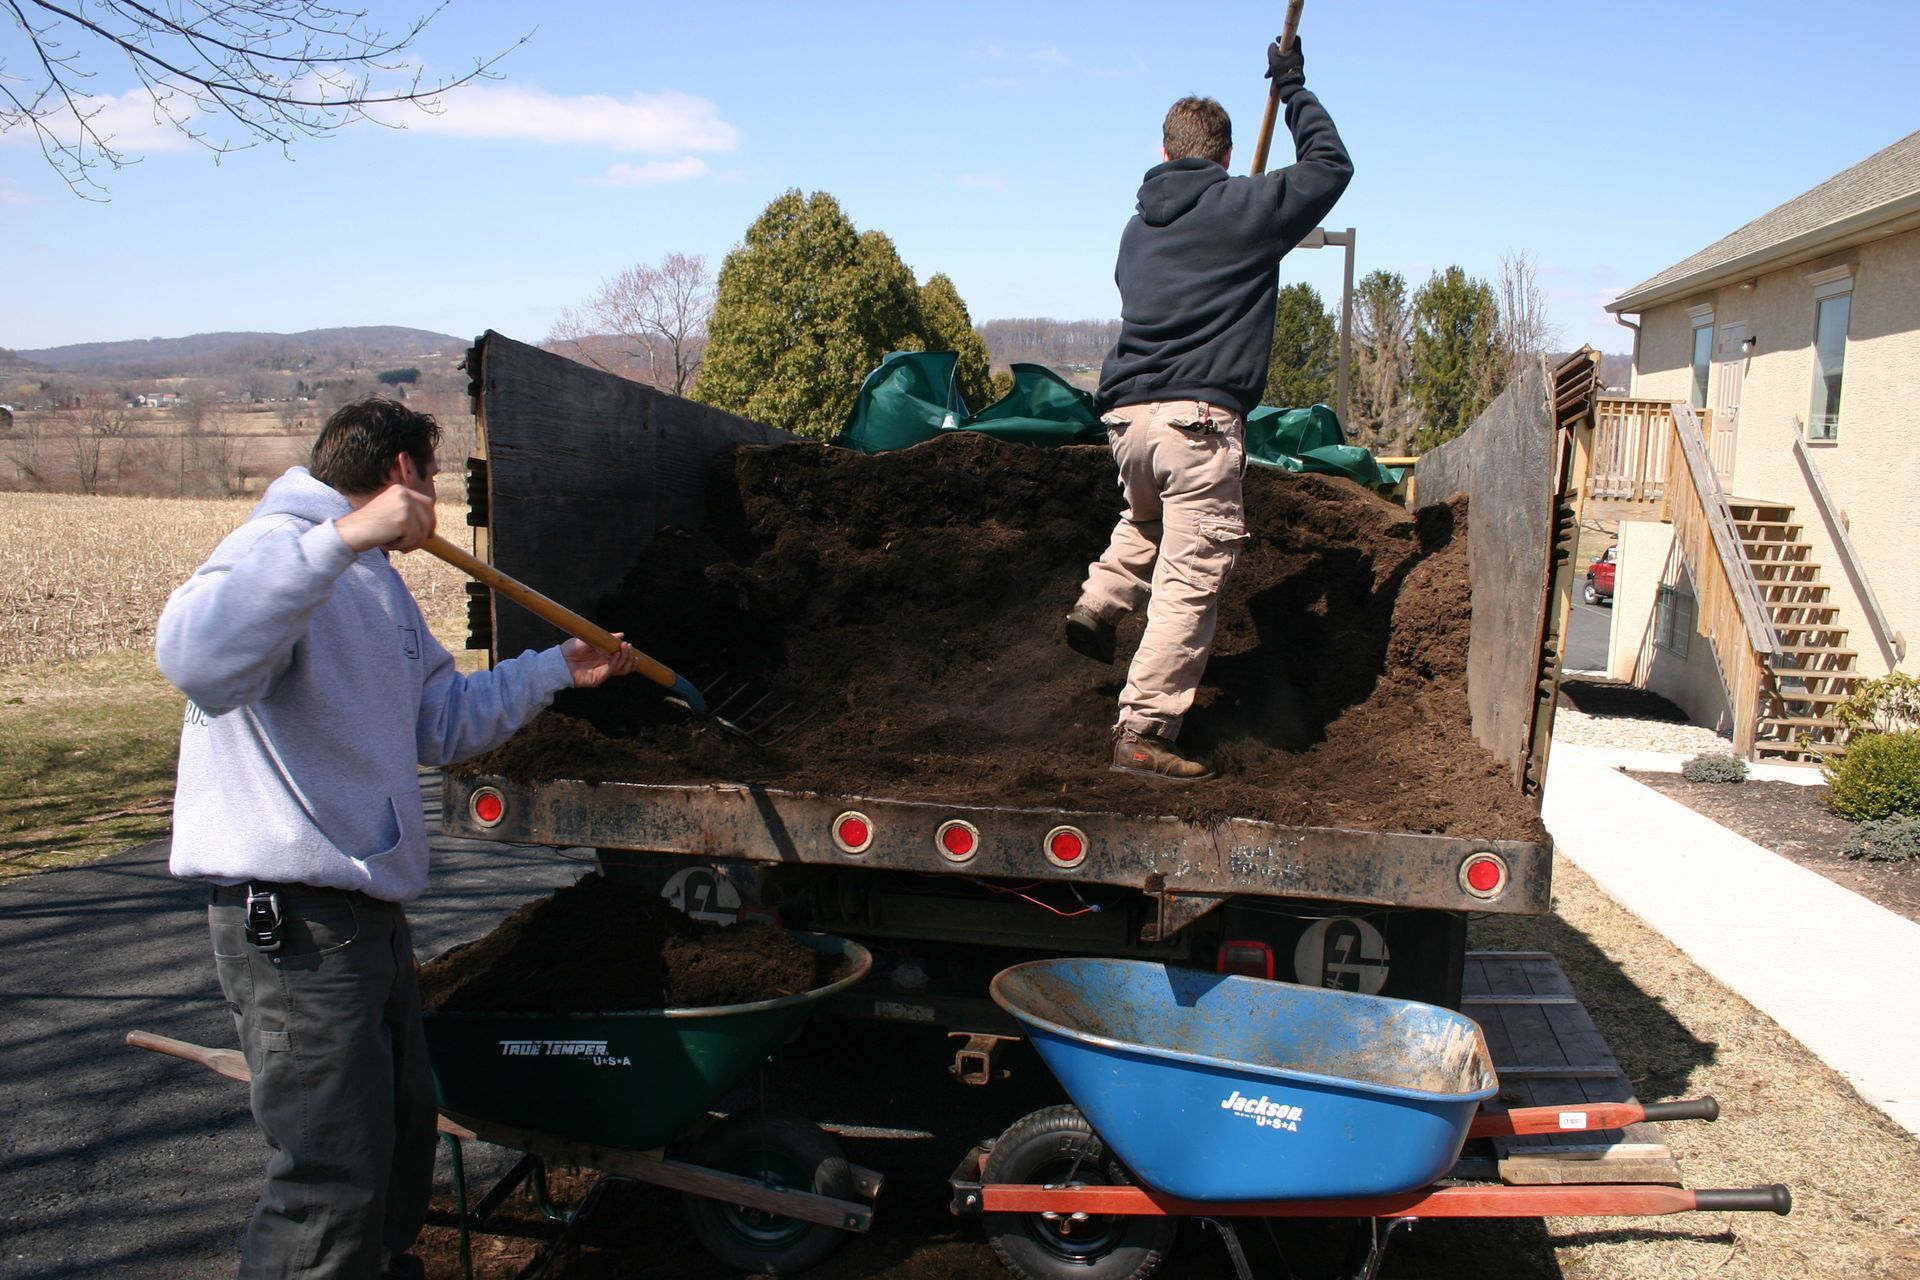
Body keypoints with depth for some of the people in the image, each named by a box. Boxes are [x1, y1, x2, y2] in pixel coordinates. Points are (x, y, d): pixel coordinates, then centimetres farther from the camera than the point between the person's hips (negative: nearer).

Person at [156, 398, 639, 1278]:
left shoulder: (377, 583, 19)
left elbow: (443, 720, 26)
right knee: (335, 1177, -8)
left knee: (402, 1131, 22)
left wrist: (555, 671, 23)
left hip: (369, 908, 10)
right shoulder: (282, 548, -14)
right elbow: (196, 657, -36)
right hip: (293, 923, -10)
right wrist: (342, 536, -39)